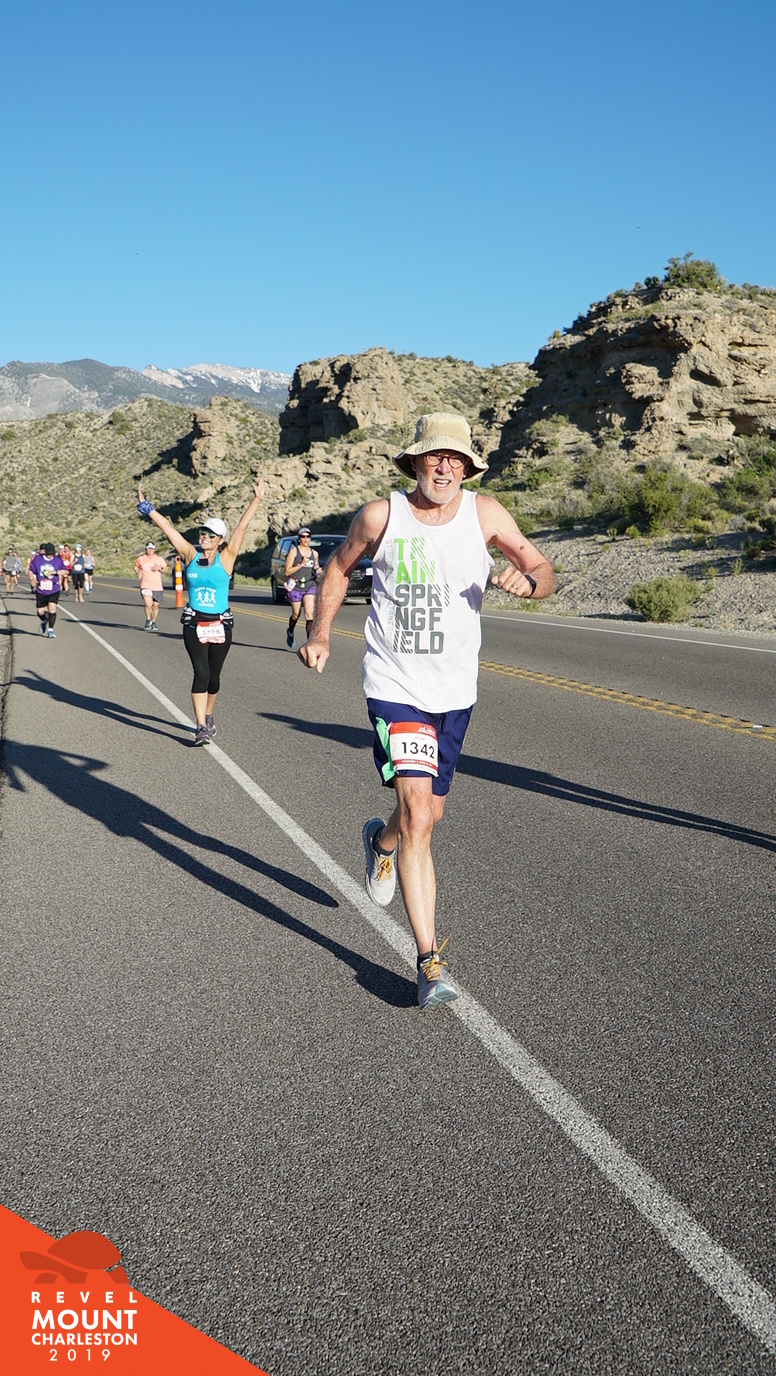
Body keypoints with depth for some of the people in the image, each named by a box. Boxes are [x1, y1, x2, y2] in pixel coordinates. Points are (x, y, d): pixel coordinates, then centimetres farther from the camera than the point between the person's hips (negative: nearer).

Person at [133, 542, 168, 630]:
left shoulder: (159, 559, 5)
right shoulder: (141, 559, 4)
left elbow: (166, 570, 7)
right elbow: (136, 566, 22)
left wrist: (159, 568, -12)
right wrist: (138, 572, 2)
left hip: (158, 586, 2)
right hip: (146, 586, -2)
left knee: (155, 606, 7)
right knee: (148, 604, -18)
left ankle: (153, 622, 27)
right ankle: (148, 621, 4)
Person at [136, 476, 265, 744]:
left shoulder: (226, 557, 0)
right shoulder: (190, 554, 4)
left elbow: (242, 527, -4)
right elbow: (167, 528, 4)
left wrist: (257, 499, -7)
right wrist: (146, 508, 5)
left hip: (220, 625, 0)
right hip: (194, 624, 0)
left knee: (213, 677, 9)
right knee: (201, 672, -13)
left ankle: (208, 715, 34)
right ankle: (201, 727, -13)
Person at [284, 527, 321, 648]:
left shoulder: (314, 553, 10)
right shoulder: (293, 551, -3)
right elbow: (287, 571, -7)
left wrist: (317, 571, 1)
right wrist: (301, 564, -17)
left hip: (310, 585, 2)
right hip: (295, 586, -2)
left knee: (310, 614, -14)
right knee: (296, 614, 11)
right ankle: (290, 632, 42)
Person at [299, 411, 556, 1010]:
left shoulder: (484, 512, -2)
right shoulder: (380, 515, -5)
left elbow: (545, 571, 0)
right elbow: (340, 567, 13)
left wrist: (527, 580, -23)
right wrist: (321, 632, 3)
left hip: (455, 690, 4)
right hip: (395, 686, -3)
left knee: (428, 813, 18)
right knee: (418, 814, -16)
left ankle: (382, 839, 56)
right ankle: (431, 962, -8)